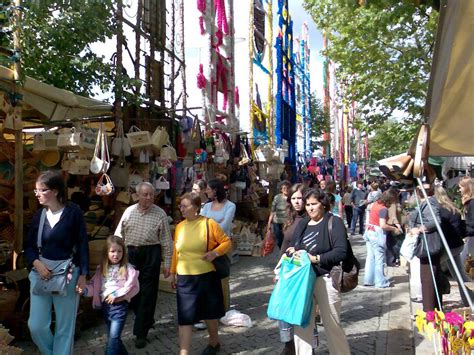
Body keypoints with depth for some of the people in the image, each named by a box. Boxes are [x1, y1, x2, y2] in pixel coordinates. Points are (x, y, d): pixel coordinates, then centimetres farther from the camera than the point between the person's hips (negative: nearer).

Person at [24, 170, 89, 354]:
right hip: (41, 274, 4)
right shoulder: (39, 215, 2)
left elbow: (82, 244, -8)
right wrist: (37, 264, -11)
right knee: (36, 325, 5)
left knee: (65, 326, 7)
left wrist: (83, 274, -10)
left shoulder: (73, 212, -10)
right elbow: (28, 245, 8)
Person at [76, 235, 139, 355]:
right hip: (105, 306, 6)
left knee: (113, 337, -11)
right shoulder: (101, 269, 5)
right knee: (112, 336, 19)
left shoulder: (127, 268, -9)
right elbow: (94, 285, 5)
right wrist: (84, 290, -15)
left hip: (120, 306, -6)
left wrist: (116, 294, -18)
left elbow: (134, 287, -16)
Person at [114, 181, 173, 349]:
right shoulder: (129, 211, 5)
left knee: (147, 293, 1)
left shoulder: (160, 214, -4)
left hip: (151, 255, -3)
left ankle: (141, 333, 14)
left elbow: (166, 241, -3)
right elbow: (118, 234, 10)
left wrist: (167, 263, -4)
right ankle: (147, 320, 37)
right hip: (130, 253, 4)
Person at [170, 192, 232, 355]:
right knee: (185, 317, 0)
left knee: (209, 313, 16)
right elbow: (176, 252, 10)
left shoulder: (209, 223, -11)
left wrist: (215, 253, -21)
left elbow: (226, 242, -5)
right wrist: (173, 272, 12)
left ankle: (214, 342, 42)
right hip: (185, 279, 2)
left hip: (206, 276, -2)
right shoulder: (179, 226, 2)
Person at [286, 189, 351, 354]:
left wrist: (315, 258, -22)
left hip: (325, 279, -5)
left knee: (332, 324, 9)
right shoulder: (302, 223, 12)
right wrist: (292, 251, -4)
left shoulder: (334, 222, -7)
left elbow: (341, 252, -17)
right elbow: (294, 246, 19)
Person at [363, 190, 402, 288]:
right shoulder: (384, 209, -17)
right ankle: (381, 282, 8)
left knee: (370, 257, 13)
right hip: (377, 233, -8)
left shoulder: (375, 204, 8)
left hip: (369, 231, 8)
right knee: (379, 258, 1)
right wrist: (394, 229, -9)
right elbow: (383, 225, -23)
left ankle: (368, 280, 19)